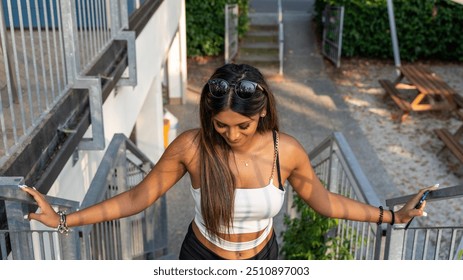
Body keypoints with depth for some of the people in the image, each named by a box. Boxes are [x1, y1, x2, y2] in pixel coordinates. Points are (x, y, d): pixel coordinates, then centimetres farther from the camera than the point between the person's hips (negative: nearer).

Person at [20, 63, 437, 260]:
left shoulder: (287, 151, -22)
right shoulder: (191, 147, -26)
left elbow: (324, 201, -5)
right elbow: (137, 198, -15)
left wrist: (392, 216, -6)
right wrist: (65, 220, -18)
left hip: (262, 261, 1)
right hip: (203, 260, -1)